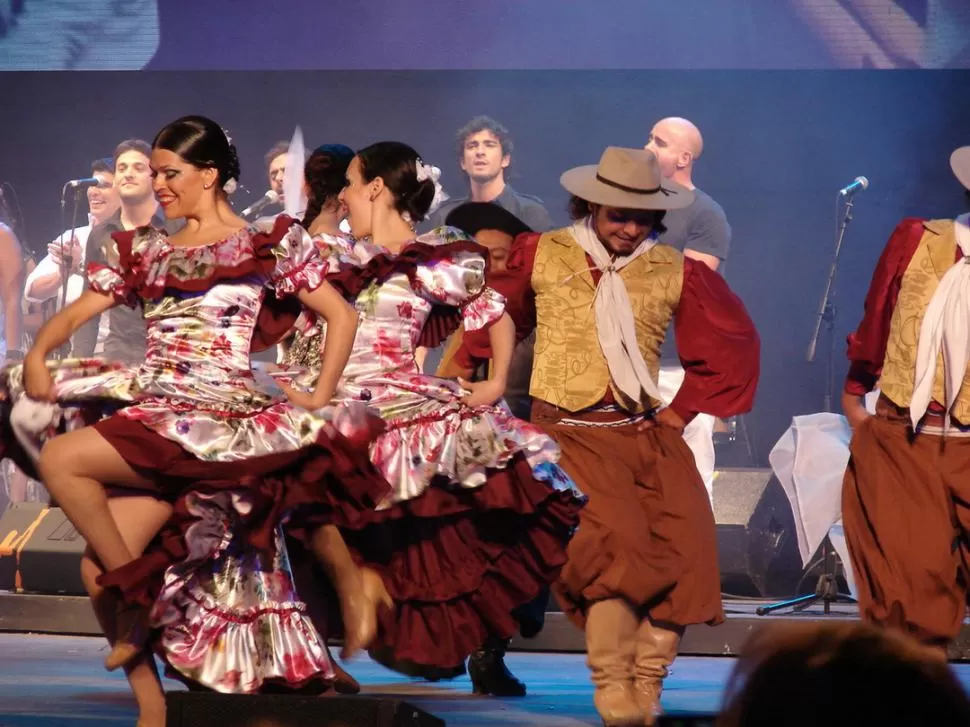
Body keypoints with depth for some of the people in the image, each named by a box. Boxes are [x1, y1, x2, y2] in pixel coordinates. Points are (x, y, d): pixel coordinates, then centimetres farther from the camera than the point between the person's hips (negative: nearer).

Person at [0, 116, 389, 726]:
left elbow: (342, 316, 7)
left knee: (61, 460, -24)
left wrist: (320, 398, -1)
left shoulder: (266, 246, 6)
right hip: (151, 410, 5)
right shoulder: (146, 251, 19)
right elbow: (77, 313, 17)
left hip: (222, 412, -5)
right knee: (101, 571, -13)